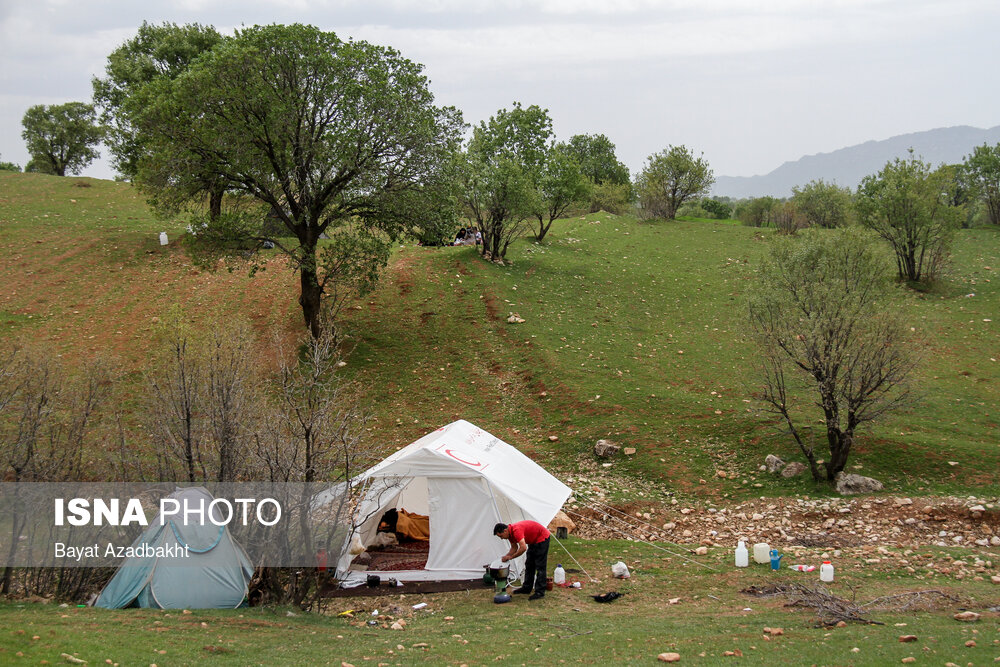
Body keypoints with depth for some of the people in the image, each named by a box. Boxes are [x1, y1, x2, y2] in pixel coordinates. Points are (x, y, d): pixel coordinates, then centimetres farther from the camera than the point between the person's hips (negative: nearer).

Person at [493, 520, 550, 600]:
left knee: (540, 566, -11)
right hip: (534, 540, 10)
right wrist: (506, 556, -4)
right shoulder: (510, 533, 0)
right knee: (529, 564, 14)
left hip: (542, 537, -10)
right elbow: (514, 548, 12)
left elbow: (523, 548, -38)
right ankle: (526, 587, 22)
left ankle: (540, 592, -10)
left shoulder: (516, 530, -31)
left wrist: (510, 557, -27)